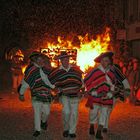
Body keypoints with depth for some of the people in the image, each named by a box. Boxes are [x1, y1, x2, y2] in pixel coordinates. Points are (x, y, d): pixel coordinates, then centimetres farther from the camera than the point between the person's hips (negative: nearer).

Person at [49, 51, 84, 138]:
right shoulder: (57, 71, -1)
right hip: (65, 95, -2)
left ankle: (72, 131, 13)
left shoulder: (76, 69, 4)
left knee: (74, 113, 1)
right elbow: (50, 81, 6)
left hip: (75, 95, 2)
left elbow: (80, 79, 16)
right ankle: (66, 128, 9)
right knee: (66, 112, -15)